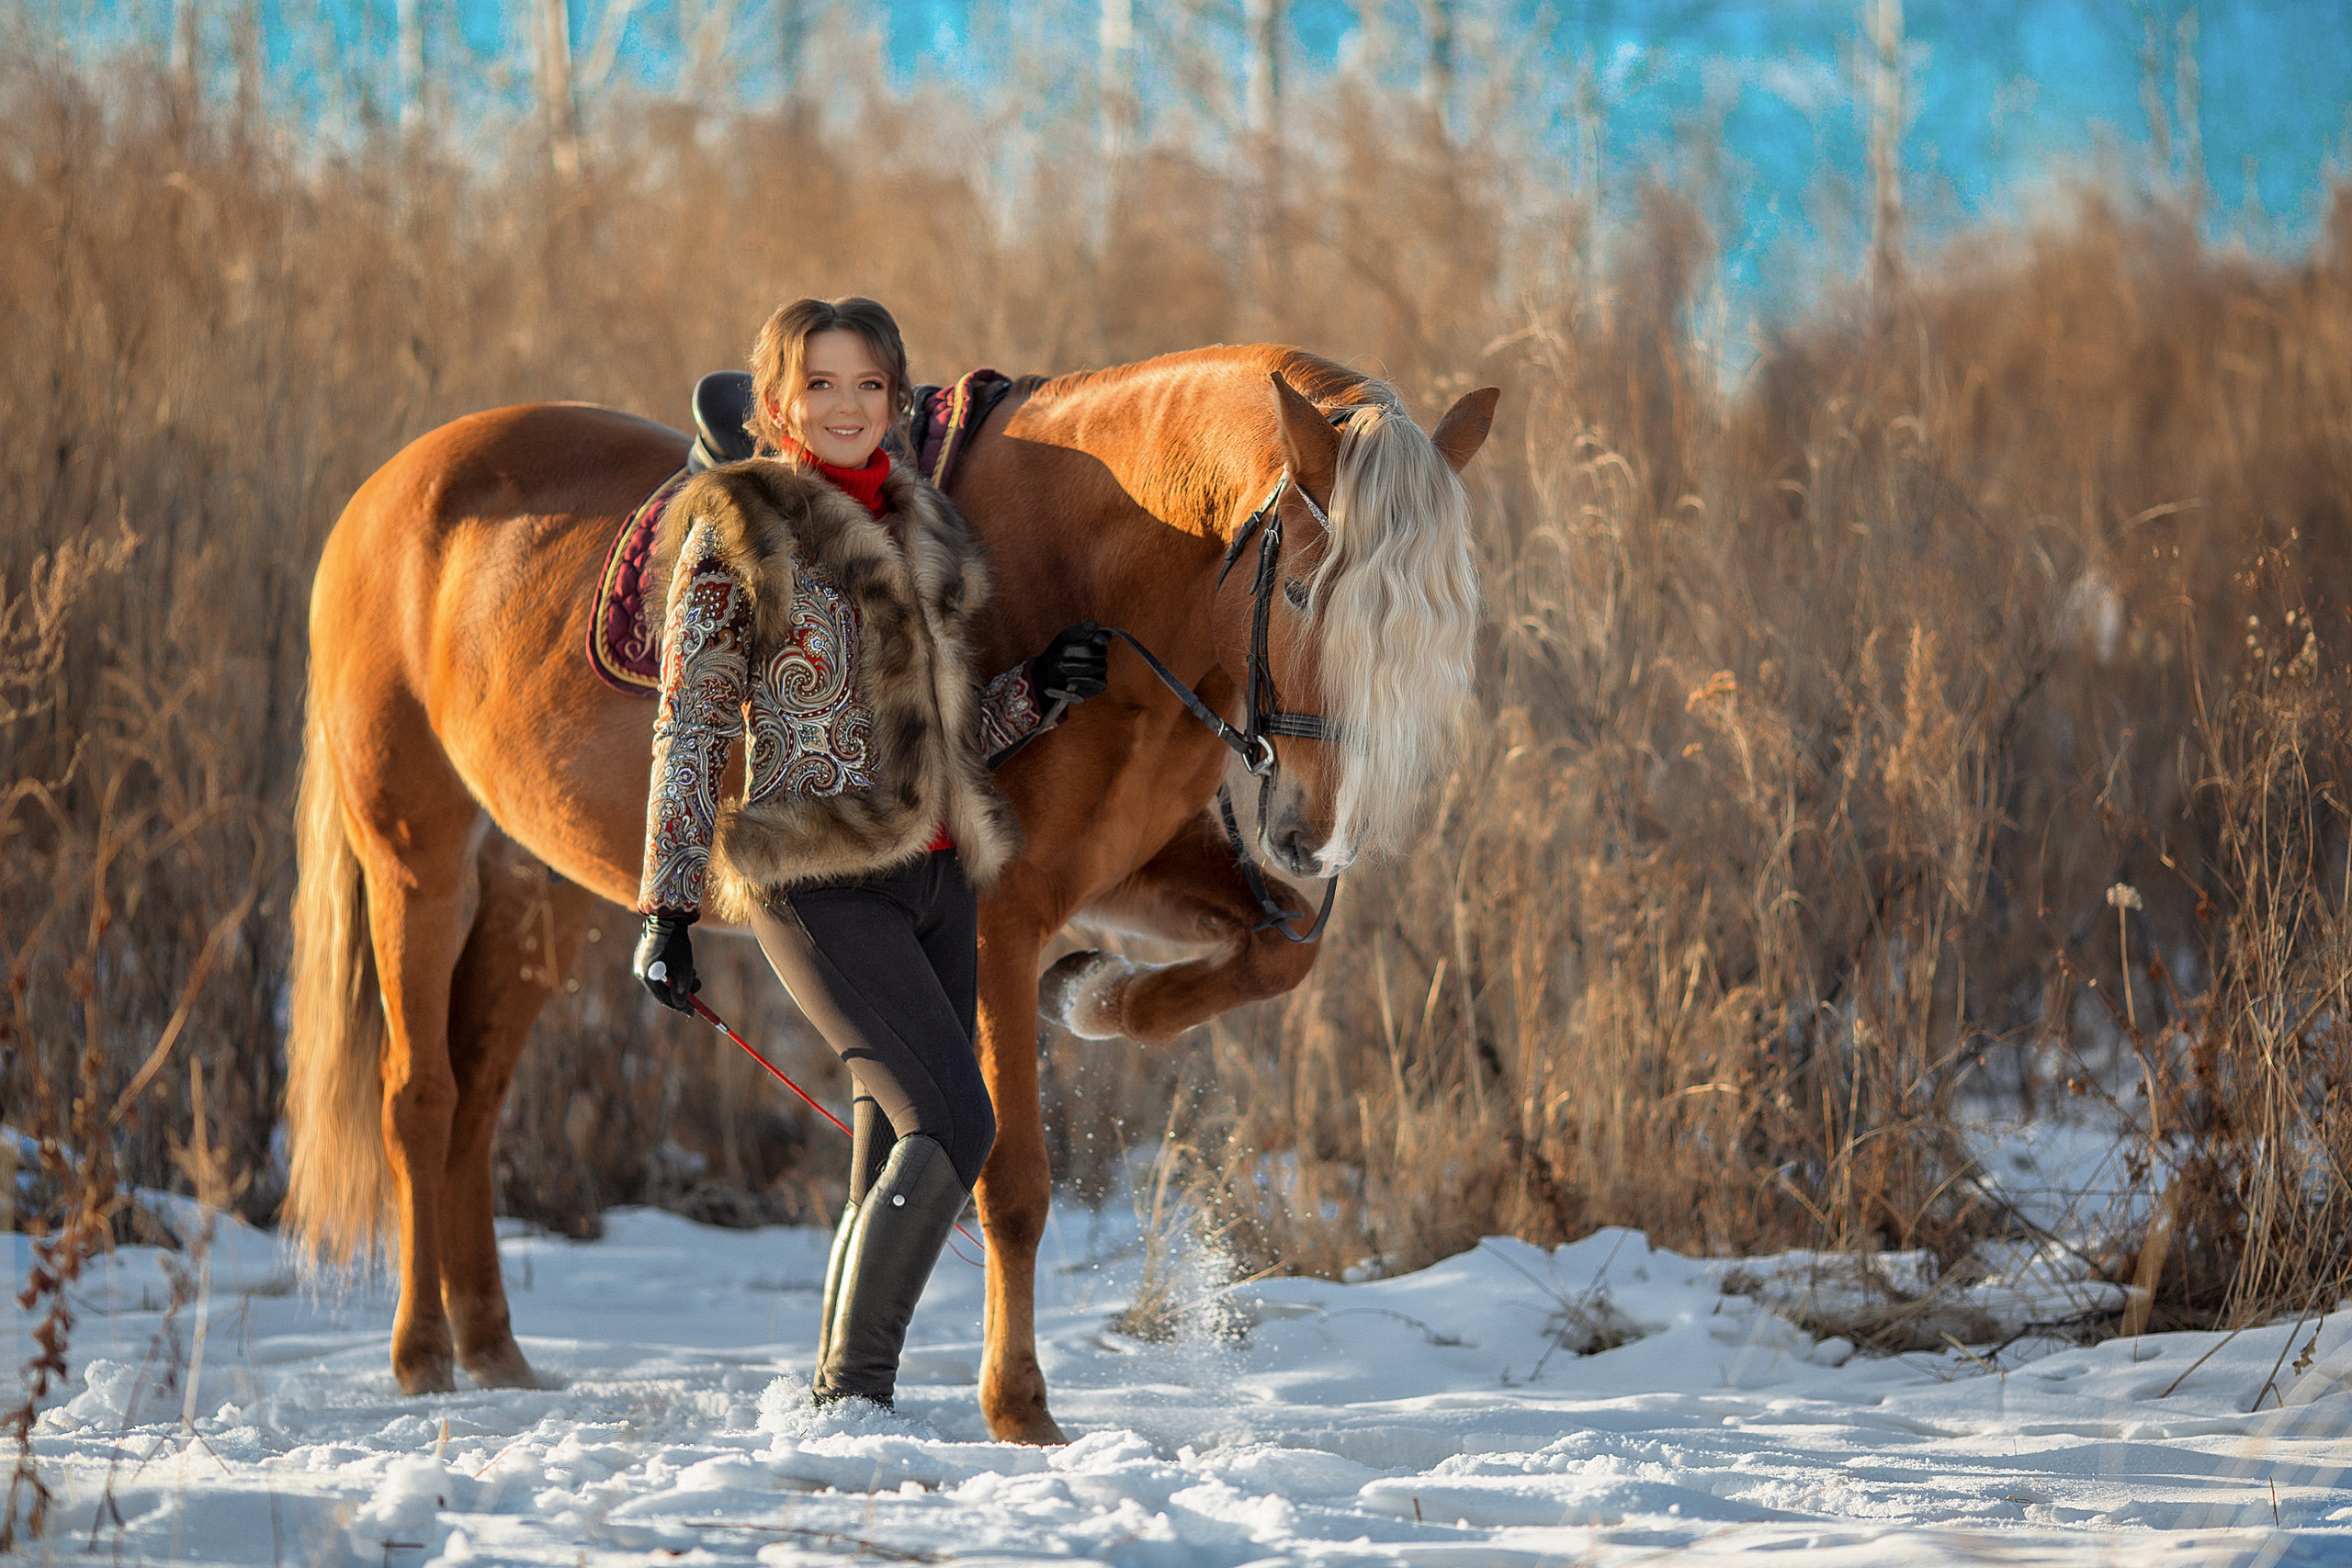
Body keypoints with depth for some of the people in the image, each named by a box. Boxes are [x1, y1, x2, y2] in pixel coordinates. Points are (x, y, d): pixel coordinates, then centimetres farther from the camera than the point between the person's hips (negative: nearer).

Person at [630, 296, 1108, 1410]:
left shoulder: (921, 536, 16)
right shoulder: (737, 533, -2)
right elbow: (688, 731, -4)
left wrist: (1039, 692, 3)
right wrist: (667, 908, -9)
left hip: (933, 876, 7)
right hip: (818, 882, -7)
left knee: (899, 1164, 5)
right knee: (953, 1124, -19)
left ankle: (837, 1407, 14)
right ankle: (853, 1393, -12)